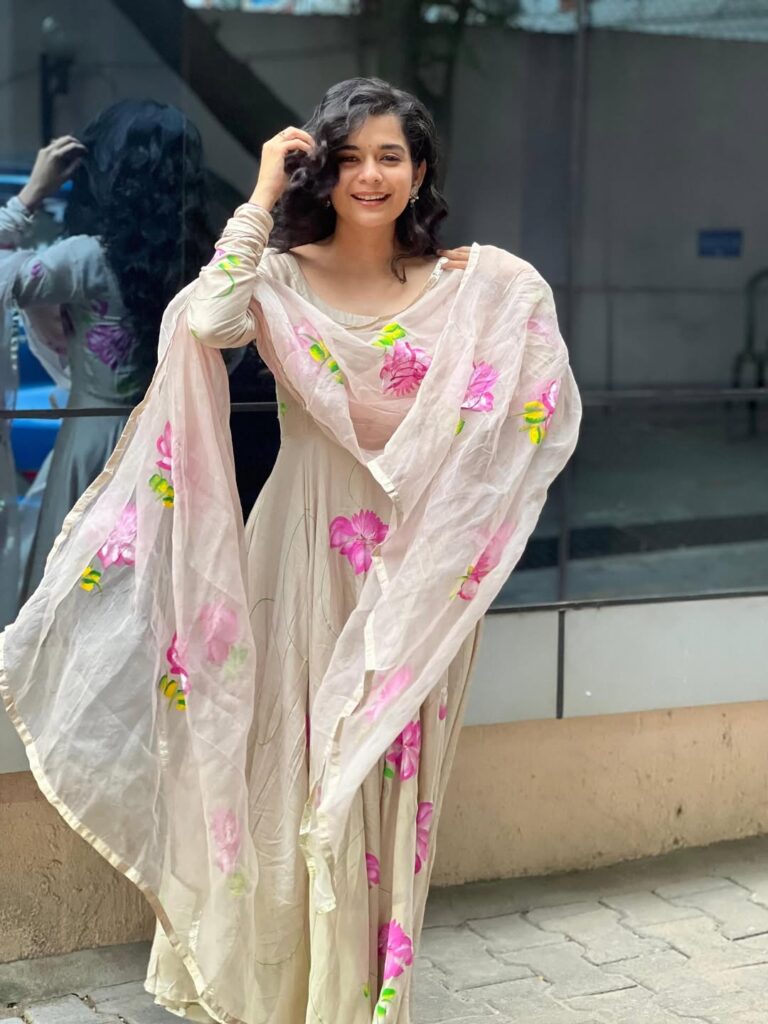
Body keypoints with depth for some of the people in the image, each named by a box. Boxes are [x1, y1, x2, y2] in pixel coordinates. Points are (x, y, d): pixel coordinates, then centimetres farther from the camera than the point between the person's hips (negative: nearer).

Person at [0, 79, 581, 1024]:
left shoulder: (472, 287, 1)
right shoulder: (281, 277, -4)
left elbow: (549, 409, -2)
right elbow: (208, 321, -26)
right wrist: (261, 198, -19)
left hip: (421, 562, 1)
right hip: (307, 553, -1)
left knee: (391, 775, 10)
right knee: (303, 770, 7)